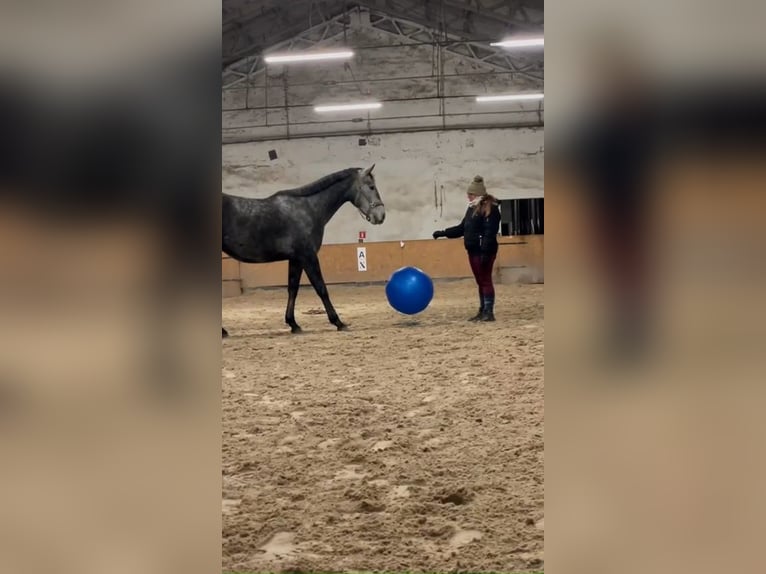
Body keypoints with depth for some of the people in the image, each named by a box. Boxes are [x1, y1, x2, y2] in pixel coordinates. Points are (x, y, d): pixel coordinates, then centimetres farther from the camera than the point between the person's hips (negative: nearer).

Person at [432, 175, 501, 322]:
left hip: (484, 252, -9)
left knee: (486, 281, -7)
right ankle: (482, 311, 16)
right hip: (473, 251, 9)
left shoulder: (490, 208, -12)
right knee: (480, 282, 12)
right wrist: (443, 233, 15)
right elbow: (462, 228, 22)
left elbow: (490, 233, -19)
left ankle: (489, 312, -5)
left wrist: (485, 252, -25)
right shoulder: (472, 208, 17)